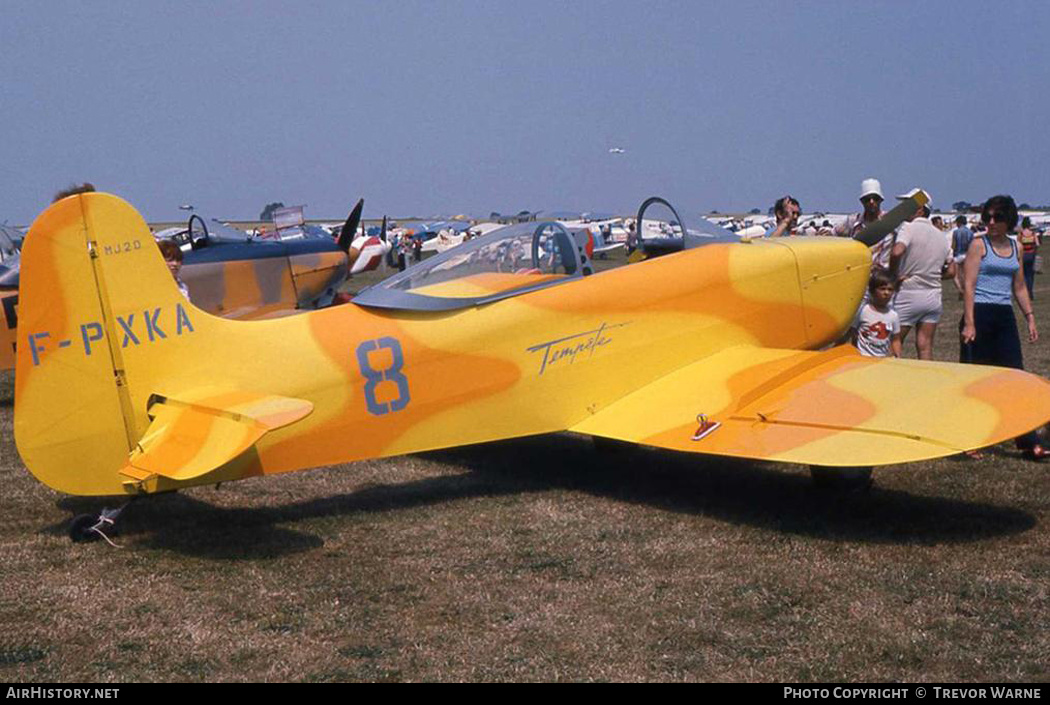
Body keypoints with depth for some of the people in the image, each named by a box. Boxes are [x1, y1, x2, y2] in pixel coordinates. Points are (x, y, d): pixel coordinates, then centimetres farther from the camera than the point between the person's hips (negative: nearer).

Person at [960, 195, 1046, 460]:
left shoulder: (1016, 248, 12)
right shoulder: (979, 244, -4)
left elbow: (1019, 287, 20)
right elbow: (968, 285, -10)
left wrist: (1030, 318, 13)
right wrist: (968, 323, -17)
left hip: (1005, 317, 5)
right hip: (979, 314, -5)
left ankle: (1029, 442, 4)